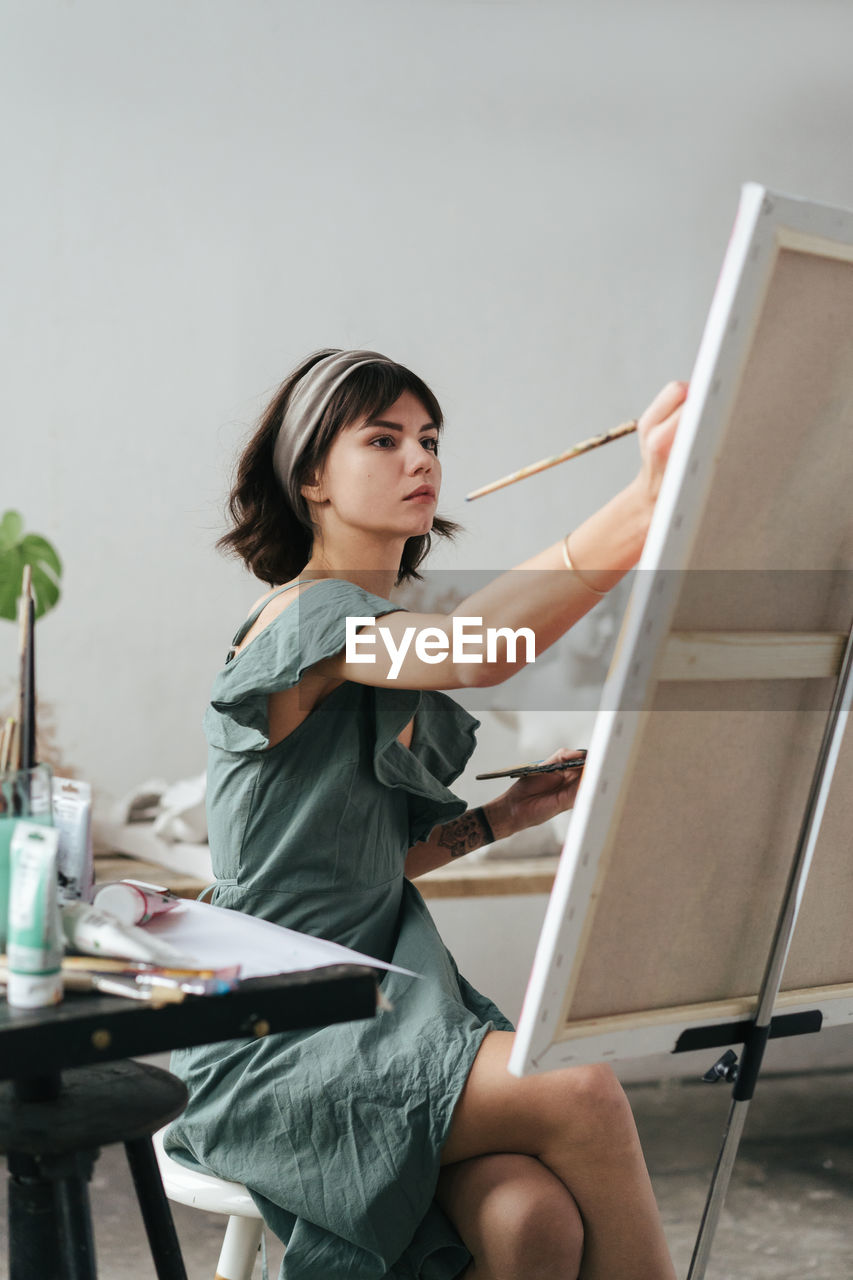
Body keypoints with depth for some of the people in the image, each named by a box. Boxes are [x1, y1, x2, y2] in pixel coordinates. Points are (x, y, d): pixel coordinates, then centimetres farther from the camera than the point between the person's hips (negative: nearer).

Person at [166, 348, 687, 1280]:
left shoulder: (395, 642, 17)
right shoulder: (301, 620, -10)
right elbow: (474, 653, -33)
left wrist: (504, 815, 7)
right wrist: (644, 505, -46)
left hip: (381, 1007, 7)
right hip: (267, 1050, -7)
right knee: (582, 1094, -27)